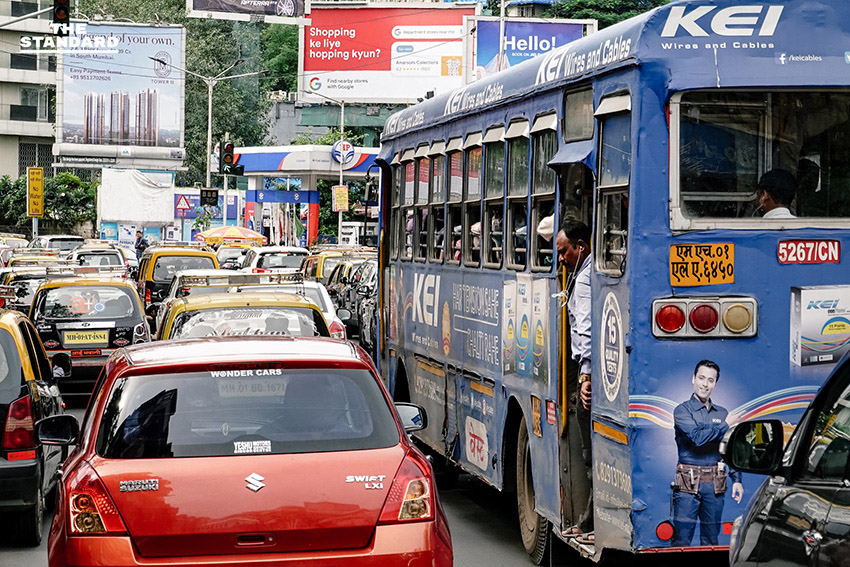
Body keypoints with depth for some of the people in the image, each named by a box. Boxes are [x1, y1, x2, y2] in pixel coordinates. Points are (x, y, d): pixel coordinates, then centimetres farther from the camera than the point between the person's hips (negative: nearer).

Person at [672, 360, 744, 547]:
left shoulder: (722, 414, 15)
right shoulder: (682, 410, 0)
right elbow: (697, 437, -16)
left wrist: (736, 480, 6)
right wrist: (725, 427, -8)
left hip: (715, 486, 4)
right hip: (689, 482, -4)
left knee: (711, 540, 8)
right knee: (682, 539, -7)